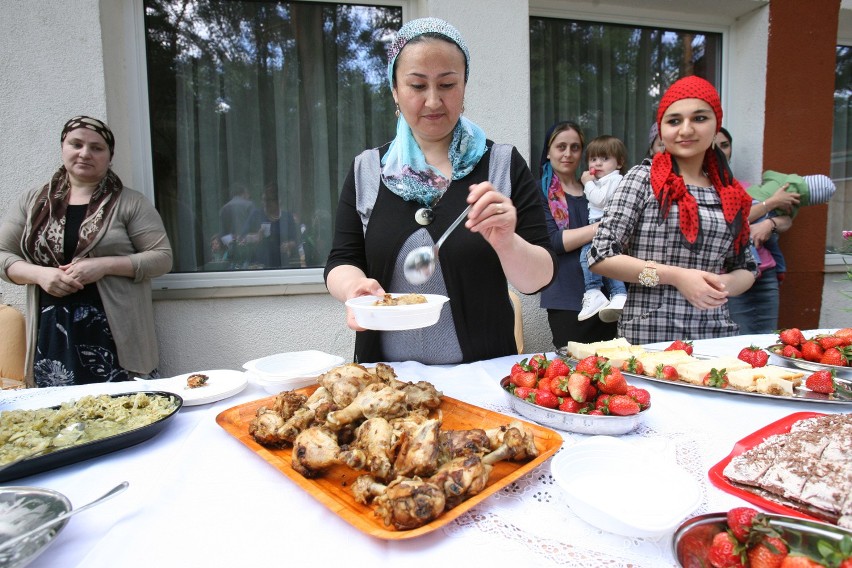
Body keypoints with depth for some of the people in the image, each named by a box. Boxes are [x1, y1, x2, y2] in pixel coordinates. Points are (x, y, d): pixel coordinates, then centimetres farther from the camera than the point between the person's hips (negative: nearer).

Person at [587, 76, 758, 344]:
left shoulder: (730, 192, 9)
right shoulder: (643, 178, -5)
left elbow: (747, 269, 16)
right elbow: (601, 255, -12)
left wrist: (724, 283, -6)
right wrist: (676, 276, -16)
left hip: (715, 331, 4)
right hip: (649, 335, -4)